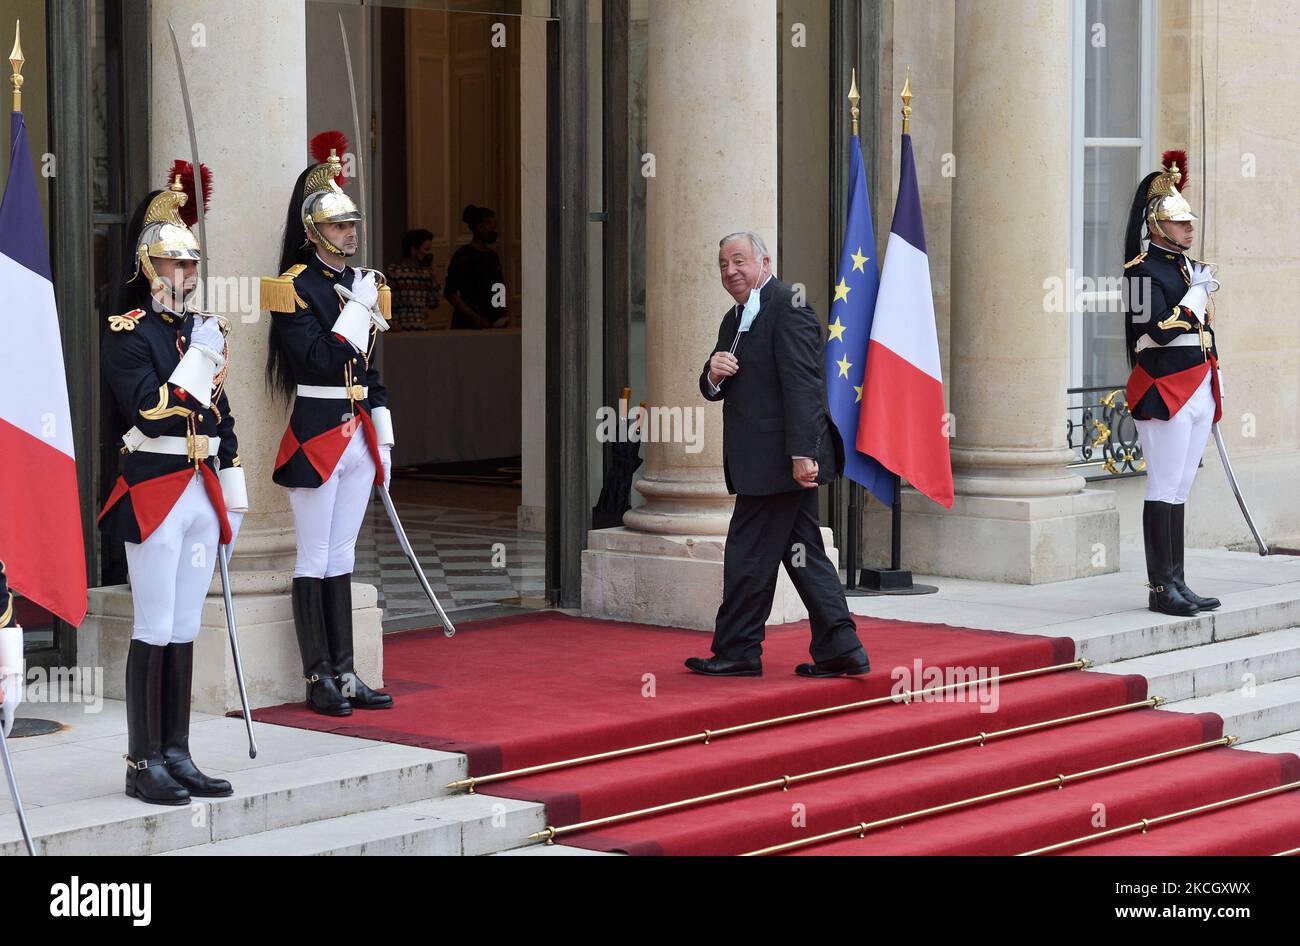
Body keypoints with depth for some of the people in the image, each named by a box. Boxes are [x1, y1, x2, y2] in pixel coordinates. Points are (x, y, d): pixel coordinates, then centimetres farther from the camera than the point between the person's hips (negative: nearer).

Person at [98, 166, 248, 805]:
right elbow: (151, 411, -19)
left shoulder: (204, 328, 15)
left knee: (184, 630, 9)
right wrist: (200, 361, -19)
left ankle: (177, 755, 14)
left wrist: (233, 493, 16)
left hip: (202, 493, 7)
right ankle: (143, 764, 0)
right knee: (154, 632, -5)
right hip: (153, 493, -7)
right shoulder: (126, 332, -7)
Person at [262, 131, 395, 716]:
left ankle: (344, 675, 14)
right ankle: (319, 681, 4)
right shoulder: (295, 288, -9)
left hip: (358, 435, 7)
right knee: (316, 561, -1)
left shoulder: (362, 284, 14)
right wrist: (358, 307, -17)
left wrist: (383, 435, 14)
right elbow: (321, 359, -19)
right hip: (316, 435, -7)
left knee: (341, 558, 11)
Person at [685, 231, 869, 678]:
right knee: (803, 552, 9)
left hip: (779, 458, -10)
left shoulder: (788, 306, -12)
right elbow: (716, 389, 20)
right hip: (770, 461, 10)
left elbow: (801, 383, -20)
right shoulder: (734, 319, 19)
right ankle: (839, 647, 11)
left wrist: (802, 453, -26)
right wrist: (714, 373, -6)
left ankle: (737, 652, 5)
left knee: (749, 555, -4)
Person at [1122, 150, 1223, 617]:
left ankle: (1177, 584, 12)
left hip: (1198, 393, 9)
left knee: (1179, 491, 10)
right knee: (1164, 490, -7)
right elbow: (1161, 330, -20)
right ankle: (1161, 588, -4)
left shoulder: (1188, 267, 18)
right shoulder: (1144, 269, -9)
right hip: (1165, 390, -9)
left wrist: (1213, 390, 23)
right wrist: (1198, 291, -12)